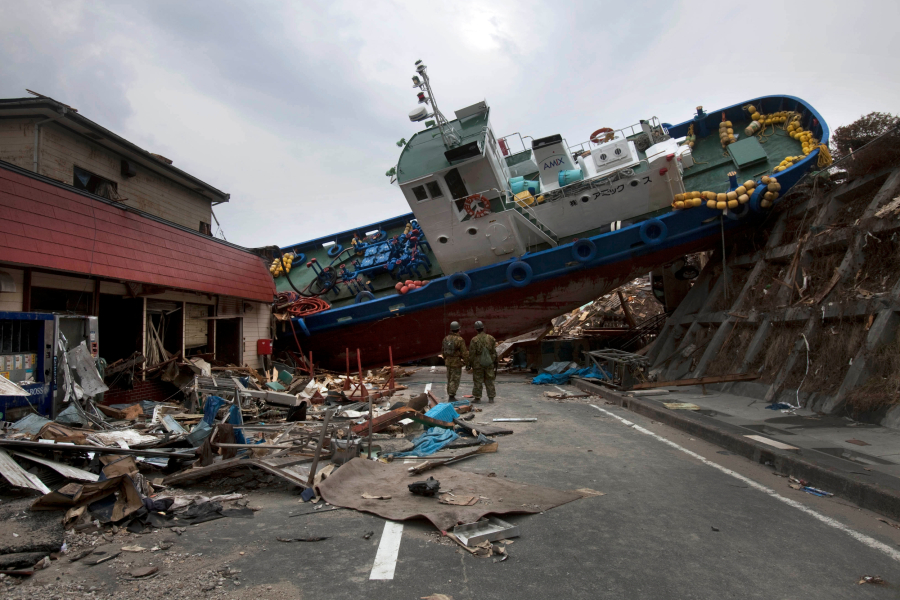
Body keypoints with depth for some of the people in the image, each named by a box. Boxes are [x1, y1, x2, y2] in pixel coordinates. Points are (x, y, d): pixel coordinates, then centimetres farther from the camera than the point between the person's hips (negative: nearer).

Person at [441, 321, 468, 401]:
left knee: (450, 379, 16)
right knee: (454, 380, -1)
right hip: (457, 363, -7)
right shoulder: (460, 340, -18)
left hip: (448, 362, 7)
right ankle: (452, 397, -2)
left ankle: (450, 396, 23)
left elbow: (443, 351, 13)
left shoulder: (446, 339, 3)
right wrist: (467, 362, -5)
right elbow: (464, 353, -16)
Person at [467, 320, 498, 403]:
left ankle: (477, 397, 8)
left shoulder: (474, 340, -11)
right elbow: (494, 352, 5)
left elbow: (471, 354, -9)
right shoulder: (491, 338, 0)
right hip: (489, 363, 3)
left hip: (478, 363, -3)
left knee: (477, 381, 4)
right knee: (489, 381, 9)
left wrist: (469, 364, 1)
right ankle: (491, 397, 11)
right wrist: (495, 363, 14)